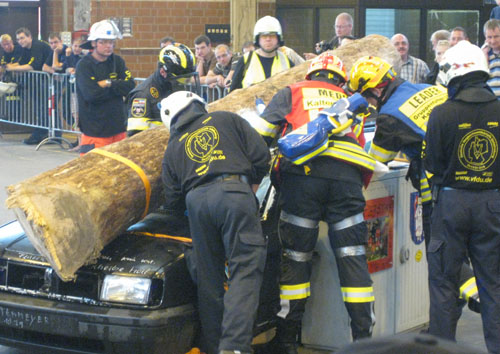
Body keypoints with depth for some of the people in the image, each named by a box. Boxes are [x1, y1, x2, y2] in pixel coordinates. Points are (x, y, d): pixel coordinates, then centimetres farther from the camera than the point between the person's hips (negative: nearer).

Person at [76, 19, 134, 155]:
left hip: (118, 129, 5)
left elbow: (130, 88, -2)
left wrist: (108, 83, -13)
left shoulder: (117, 62, 9)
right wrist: (117, 87, -9)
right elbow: (91, 94, -20)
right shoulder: (84, 65, -7)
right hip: (95, 132, -5)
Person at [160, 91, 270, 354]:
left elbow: (172, 205, 23)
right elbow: (261, 155, 11)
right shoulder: (226, 119, 22)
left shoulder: (174, 147, 26)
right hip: (234, 193, -3)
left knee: (209, 277, 12)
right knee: (245, 271, -6)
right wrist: (252, 186, 27)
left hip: (197, 200, 3)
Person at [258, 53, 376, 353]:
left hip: (303, 173, -2)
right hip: (348, 175, 2)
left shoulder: (292, 93, 24)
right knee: (352, 258, 5)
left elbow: (261, 133, 14)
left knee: (296, 255, 3)